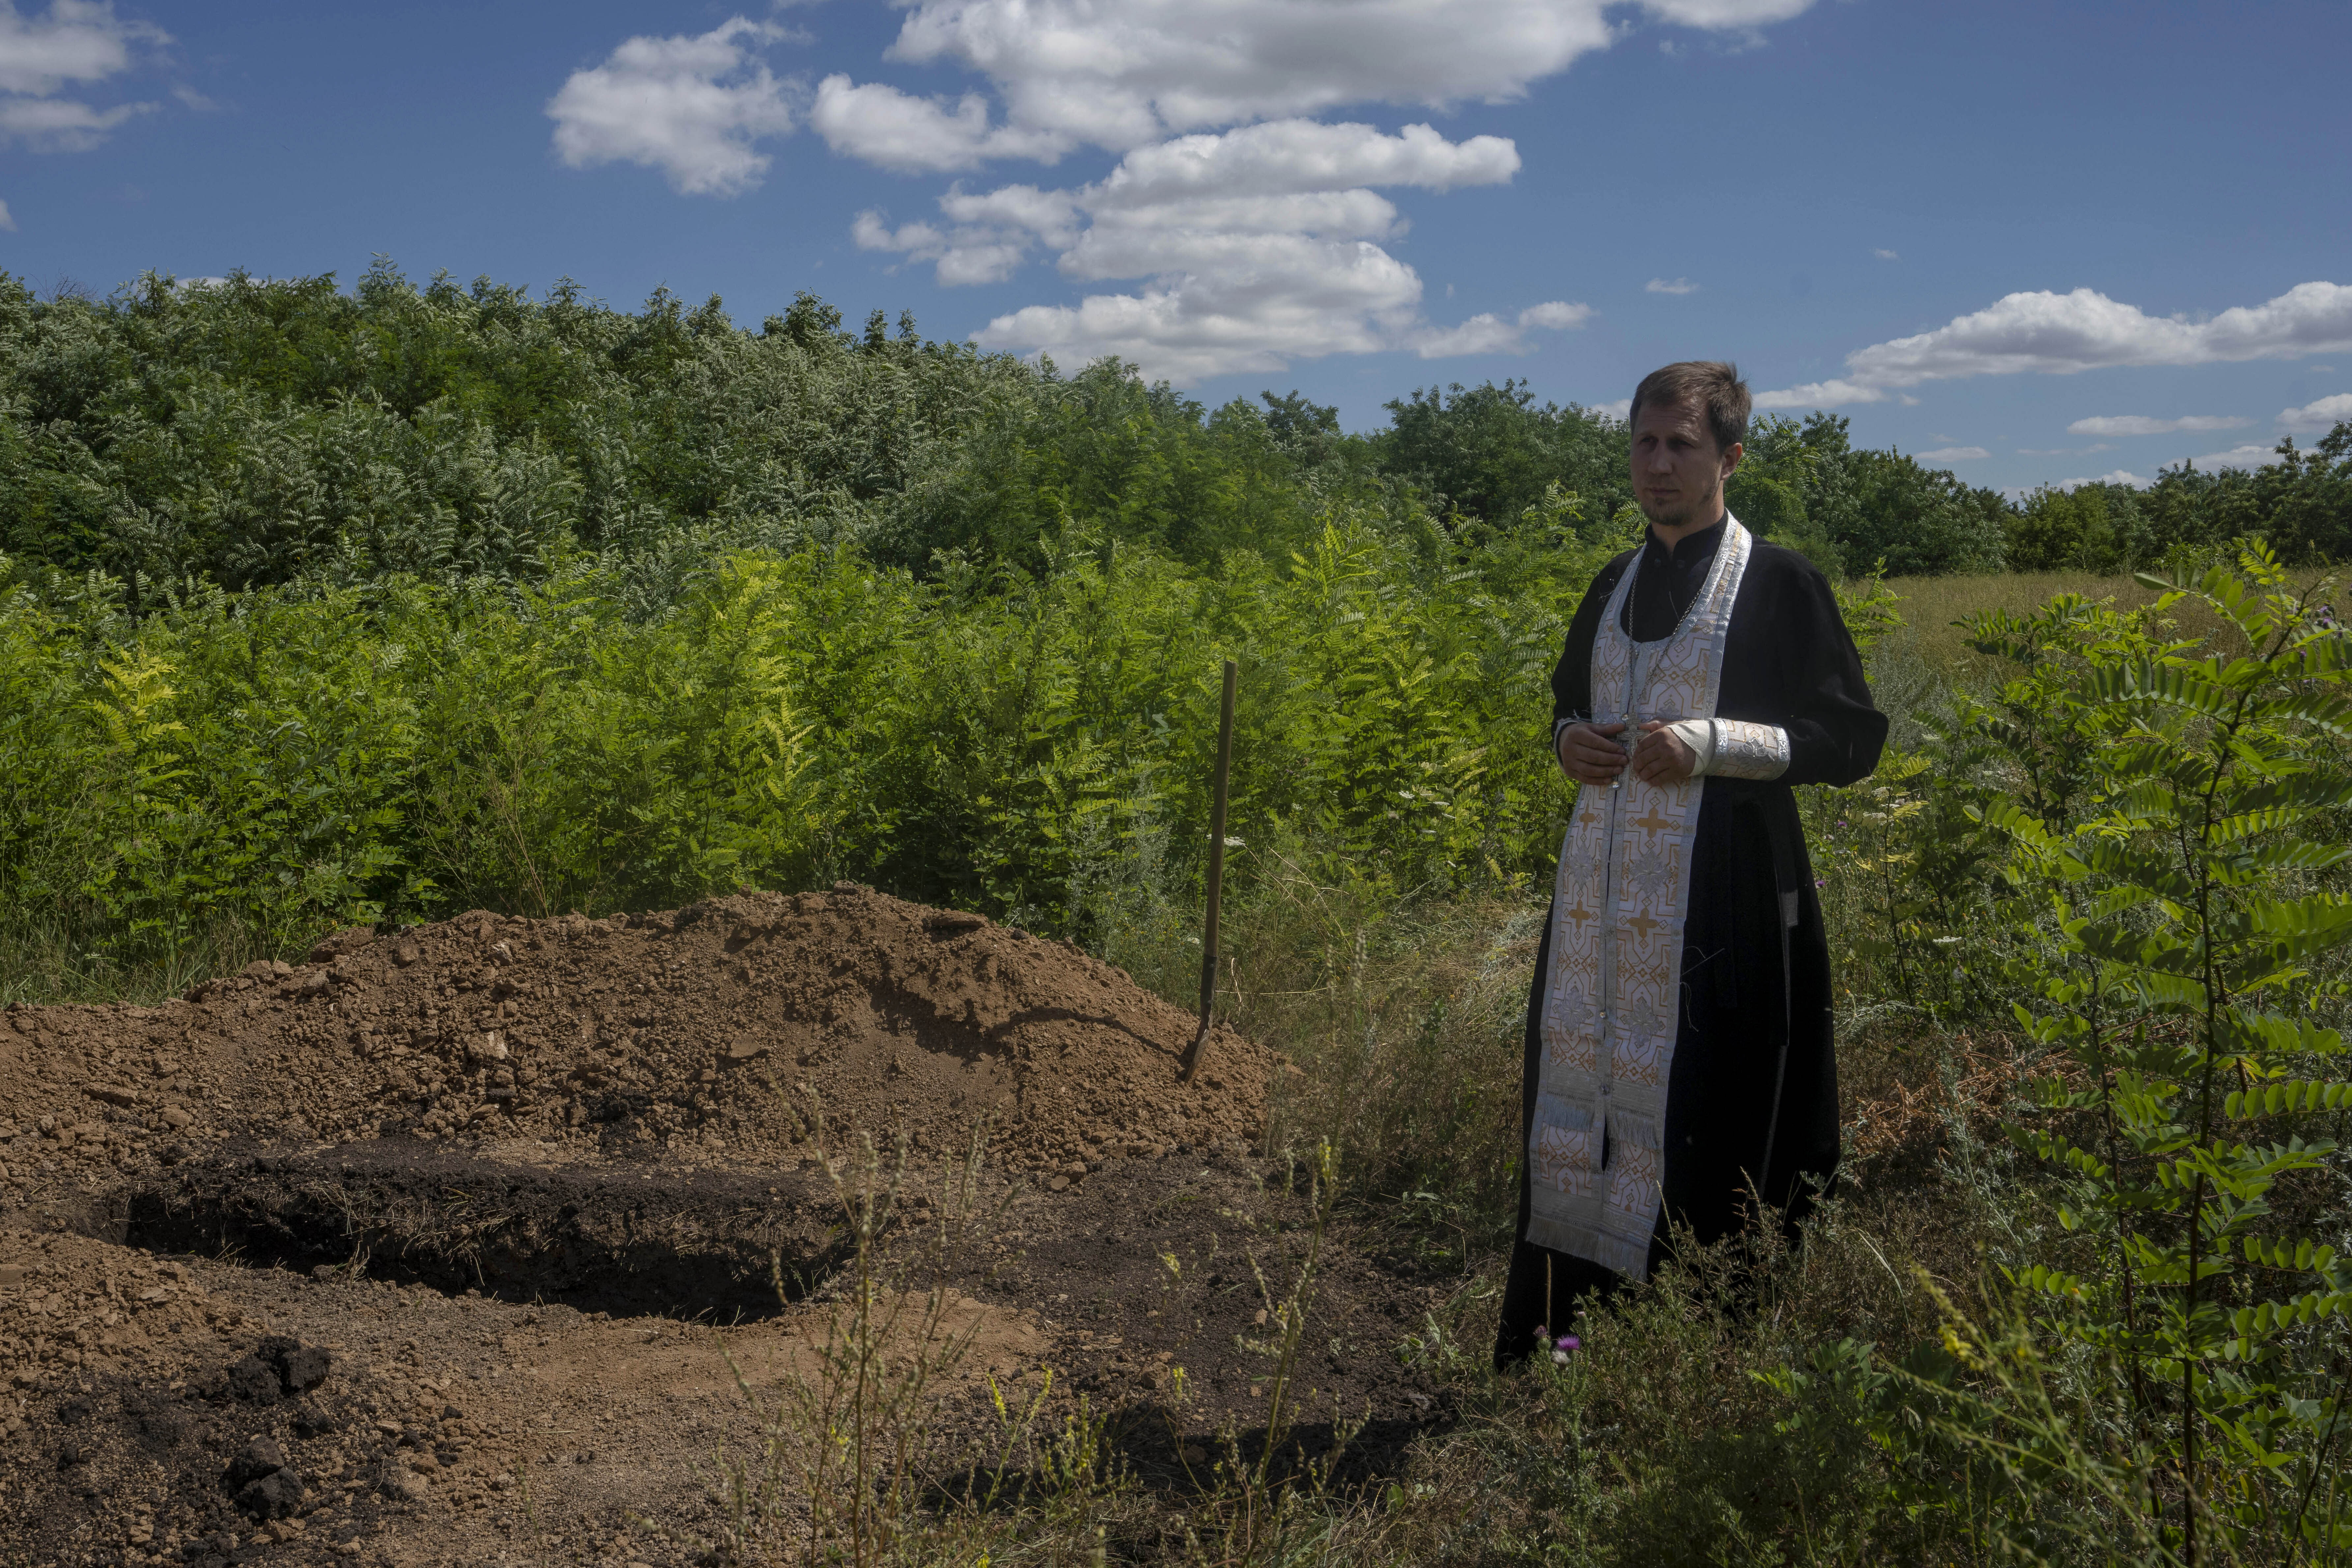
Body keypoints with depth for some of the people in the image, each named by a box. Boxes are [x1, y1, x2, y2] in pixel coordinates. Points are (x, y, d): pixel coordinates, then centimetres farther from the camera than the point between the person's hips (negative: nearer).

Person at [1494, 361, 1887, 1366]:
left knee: (1702, 1107, -5)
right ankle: (1552, 1332, 15)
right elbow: (1569, 702, 26)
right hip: (1603, 895, 6)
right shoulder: (1614, 587, 14)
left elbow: (1853, 739, -6)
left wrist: (1710, 745, -17)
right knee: (1582, 1084, 6)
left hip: (1721, 895, -5)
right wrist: (1571, 740, 2)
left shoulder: (1779, 584, -3)